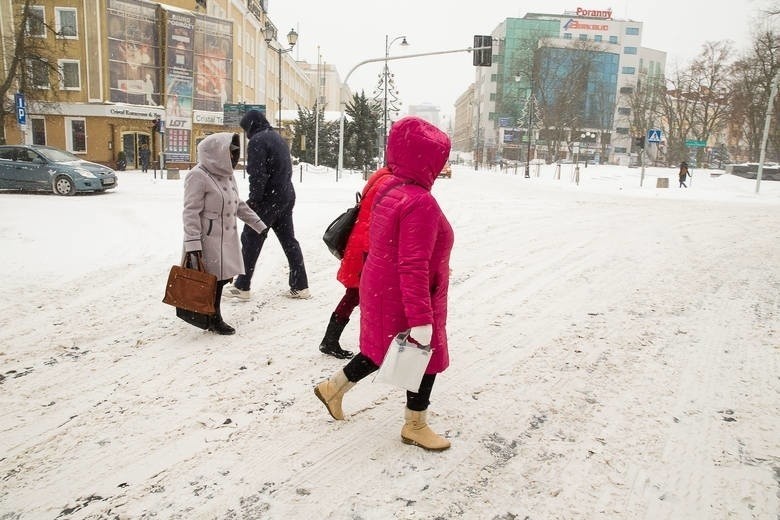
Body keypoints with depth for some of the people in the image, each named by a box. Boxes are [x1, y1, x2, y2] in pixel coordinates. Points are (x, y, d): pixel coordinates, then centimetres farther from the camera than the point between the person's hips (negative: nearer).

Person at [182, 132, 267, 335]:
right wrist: (192, 244, -22)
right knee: (212, 279, -1)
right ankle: (213, 318, 15)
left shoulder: (227, 175, 14)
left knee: (223, 277, 10)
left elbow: (239, 205, 23)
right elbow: (191, 212, -17)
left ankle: (213, 317, 24)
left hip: (227, 238, 8)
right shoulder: (198, 176, -14)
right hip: (209, 240, -8)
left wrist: (259, 224, 24)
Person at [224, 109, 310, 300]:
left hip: (268, 198, -8)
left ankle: (242, 287, 8)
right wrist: (282, 191, 19)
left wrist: (253, 200, -15)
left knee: (251, 240, 1)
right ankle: (300, 286, 13)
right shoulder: (277, 137, 16)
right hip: (286, 196, 9)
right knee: (289, 240, 11)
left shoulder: (257, 141, -11)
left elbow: (257, 175, -19)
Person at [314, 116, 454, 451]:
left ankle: (333, 388, 40)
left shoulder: (388, 188, 3)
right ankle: (415, 426, 31)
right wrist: (421, 319, -27)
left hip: (382, 291, 9)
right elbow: (413, 268, -30)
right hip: (403, 301, -9)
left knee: (381, 351, 26)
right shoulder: (420, 203, -27)